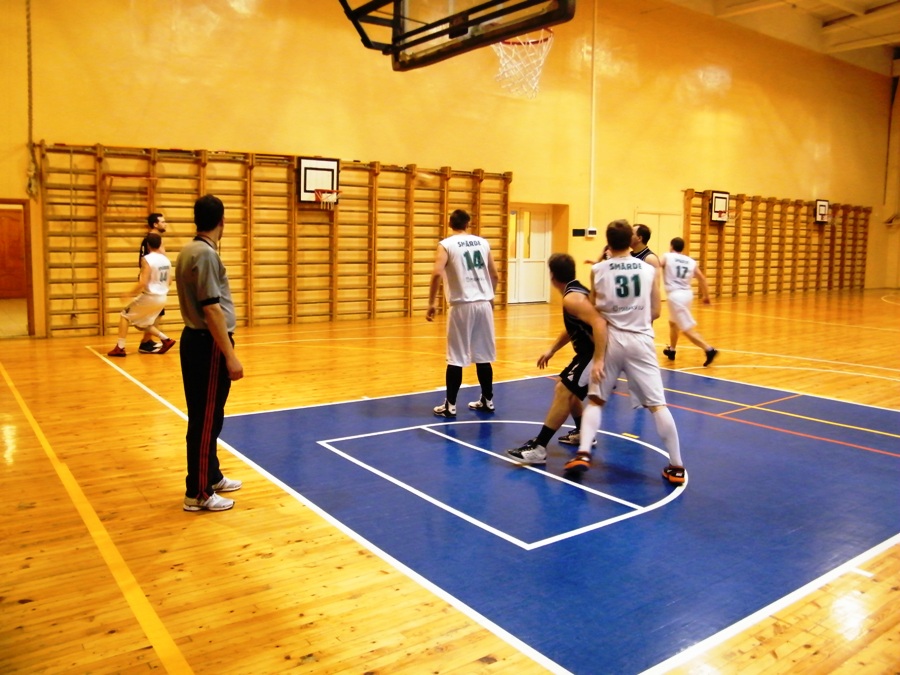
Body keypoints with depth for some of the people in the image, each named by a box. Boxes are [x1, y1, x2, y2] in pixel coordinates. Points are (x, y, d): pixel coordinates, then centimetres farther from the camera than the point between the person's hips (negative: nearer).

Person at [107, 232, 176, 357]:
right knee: (143, 323, 24)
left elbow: (143, 283, -21)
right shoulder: (166, 260, 7)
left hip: (149, 296, -7)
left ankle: (120, 348, 8)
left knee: (125, 316, 12)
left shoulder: (147, 259, -15)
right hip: (162, 298, 7)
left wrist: (130, 294, -11)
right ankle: (166, 340, 11)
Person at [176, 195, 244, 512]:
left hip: (195, 340, 10)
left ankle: (212, 477, 31)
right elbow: (212, 309, -22)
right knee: (206, 420, -2)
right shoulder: (205, 254, -17)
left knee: (205, 417, 18)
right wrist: (230, 356, -21)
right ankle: (198, 493, 7)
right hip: (208, 344, -10)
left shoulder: (189, 250, 13)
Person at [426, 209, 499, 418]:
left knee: (456, 358, 2)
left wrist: (432, 303, -8)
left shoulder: (446, 244, -2)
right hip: (484, 303, 4)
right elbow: (495, 276, 15)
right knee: (483, 356, 14)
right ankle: (487, 400, 23)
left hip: (462, 305, -4)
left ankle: (450, 405, 8)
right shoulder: (483, 242, 11)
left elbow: (437, 273, -16)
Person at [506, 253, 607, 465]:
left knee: (563, 391, -14)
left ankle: (538, 449, -15)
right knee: (566, 389, 23)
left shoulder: (572, 298, -19)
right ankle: (583, 433, 38)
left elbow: (599, 323, -32)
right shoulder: (578, 291, 14)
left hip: (596, 354, -11)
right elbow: (574, 328, 26)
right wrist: (551, 350, 23)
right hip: (591, 351, 11)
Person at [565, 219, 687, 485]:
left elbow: (594, 312, 1)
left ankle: (583, 453, -1)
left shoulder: (597, 270, -2)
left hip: (610, 340, 0)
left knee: (595, 399, 13)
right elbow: (655, 312, 6)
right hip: (640, 340, 0)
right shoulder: (649, 269, 2)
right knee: (657, 404, 4)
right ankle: (676, 466, 8)